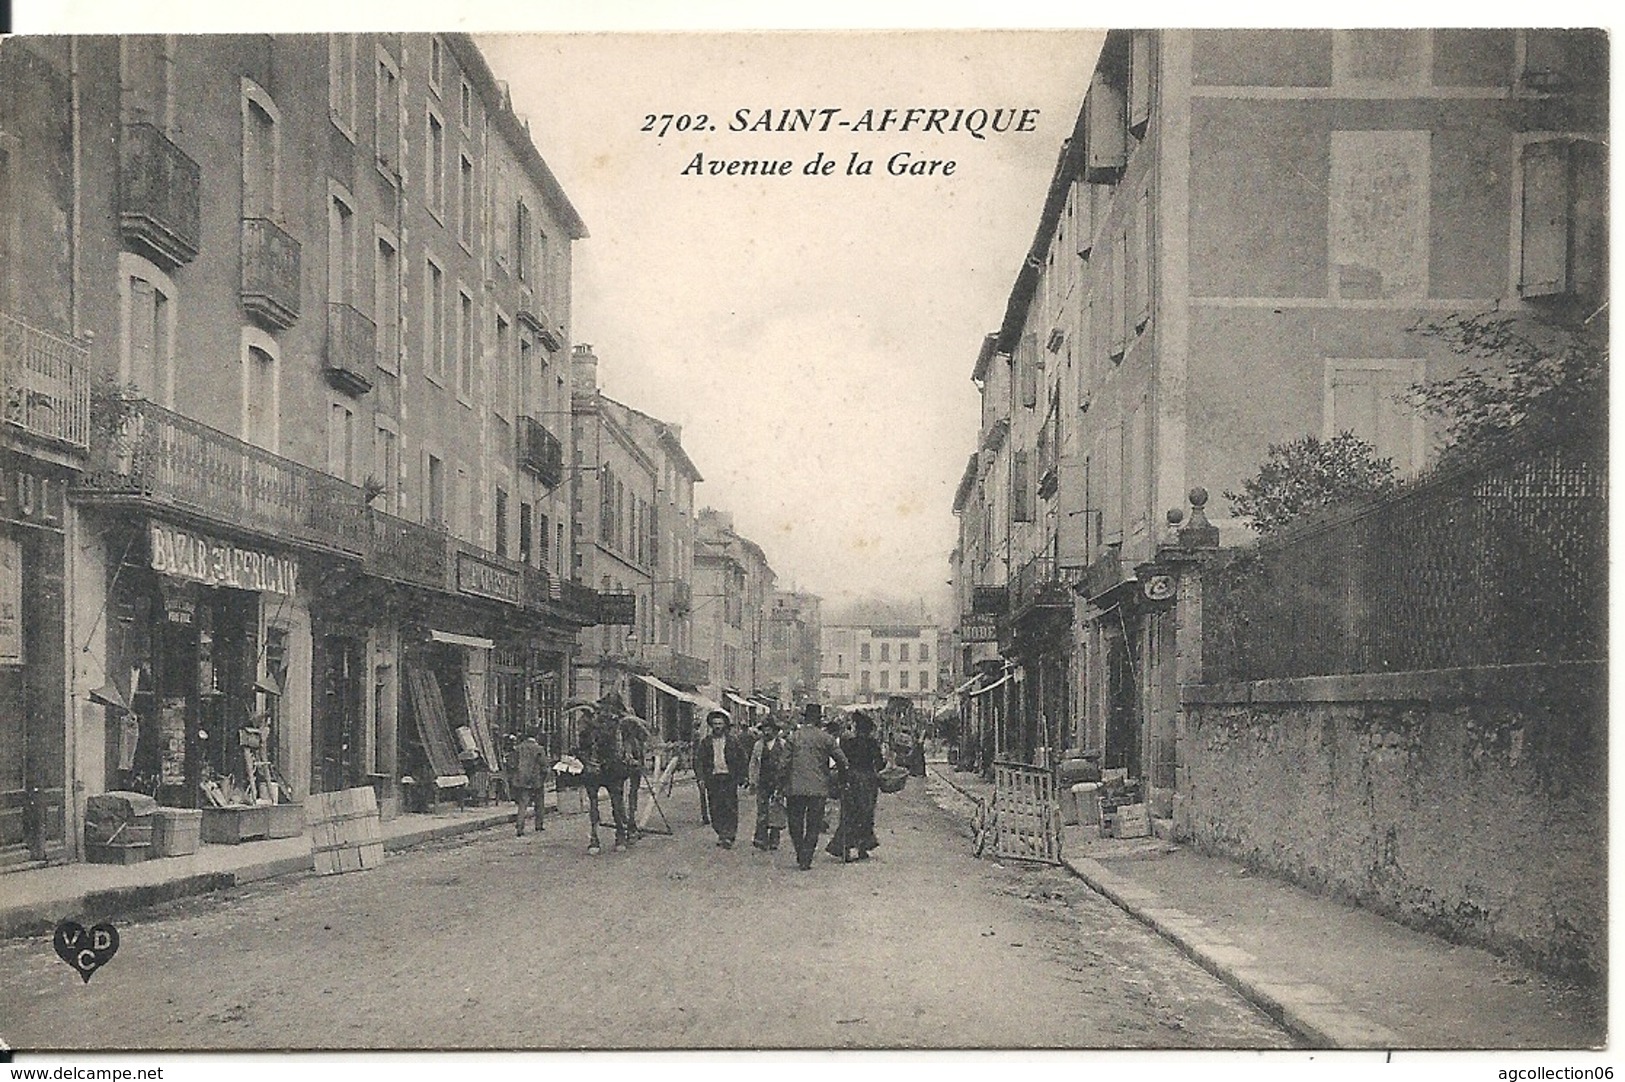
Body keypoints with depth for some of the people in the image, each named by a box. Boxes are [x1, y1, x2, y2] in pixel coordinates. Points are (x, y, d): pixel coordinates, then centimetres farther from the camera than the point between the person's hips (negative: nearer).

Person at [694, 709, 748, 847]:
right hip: (713, 778, 2)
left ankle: (729, 836, -8)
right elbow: (698, 759, 12)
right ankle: (721, 833, 12)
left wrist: (741, 777, 0)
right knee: (715, 808, 1)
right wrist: (701, 774, -1)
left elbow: (742, 759, 6)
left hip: (729, 778, -2)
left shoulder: (733, 740, 5)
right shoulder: (706, 742, 11)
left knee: (730, 807, -9)